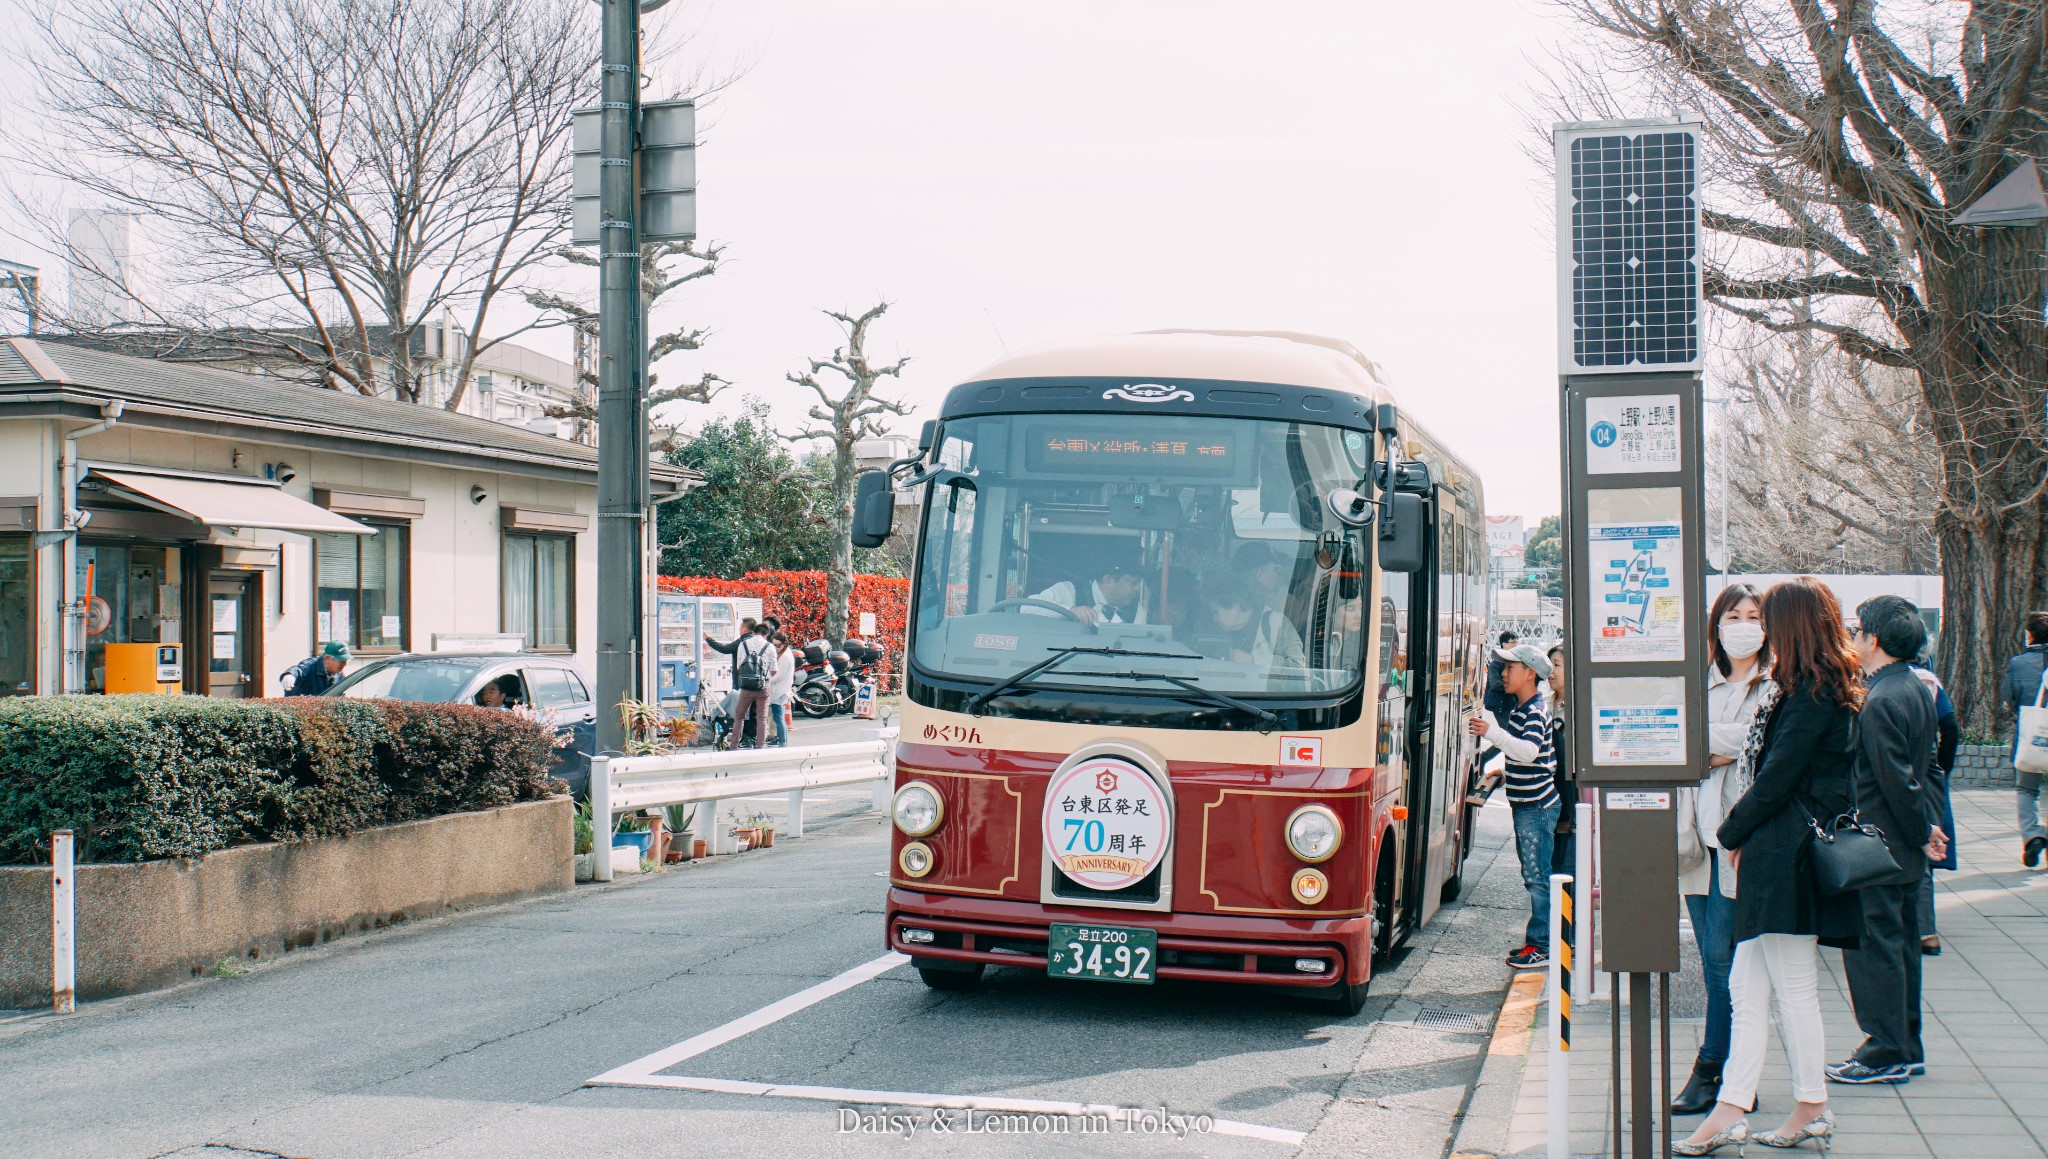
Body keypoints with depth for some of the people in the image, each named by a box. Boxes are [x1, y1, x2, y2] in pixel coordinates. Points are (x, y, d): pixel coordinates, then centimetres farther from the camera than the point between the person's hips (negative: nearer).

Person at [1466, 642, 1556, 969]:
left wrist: (1493, 732, -40)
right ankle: (1536, 940, 20)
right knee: (1532, 876, 14)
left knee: (1538, 877, -7)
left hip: (1537, 806, -10)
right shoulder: (1518, 710, 15)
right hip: (1526, 805, 10)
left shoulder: (1535, 714, -16)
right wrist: (1490, 730, 19)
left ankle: (1542, 947, -4)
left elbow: (1529, 751, -33)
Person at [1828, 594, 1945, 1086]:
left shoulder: (1880, 702, -21)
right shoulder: (1917, 689, 10)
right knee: (1901, 944, 15)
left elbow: (1896, 780, -21)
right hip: (1905, 854, 10)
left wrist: (1921, 834, -11)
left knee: (1872, 947, -1)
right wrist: (1928, 825, 14)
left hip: (1878, 844, -10)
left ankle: (1885, 1054, 4)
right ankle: (1906, 1049, 23)